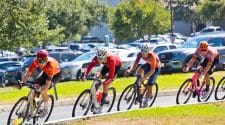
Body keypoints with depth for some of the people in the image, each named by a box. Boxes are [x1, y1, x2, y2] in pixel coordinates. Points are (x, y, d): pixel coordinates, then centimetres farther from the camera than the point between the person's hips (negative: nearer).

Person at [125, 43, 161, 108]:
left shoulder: (152, 56, -38)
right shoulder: (140, 54, -24)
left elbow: (152, 70, -38)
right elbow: (135, 64, -26)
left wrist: (144, 77, -50)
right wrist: (130, 70, -45)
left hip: (156, 67, -5)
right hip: (148, 64, 5)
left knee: (149, 86, -11)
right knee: (139, 70, -25)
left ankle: (145, 102, 9)